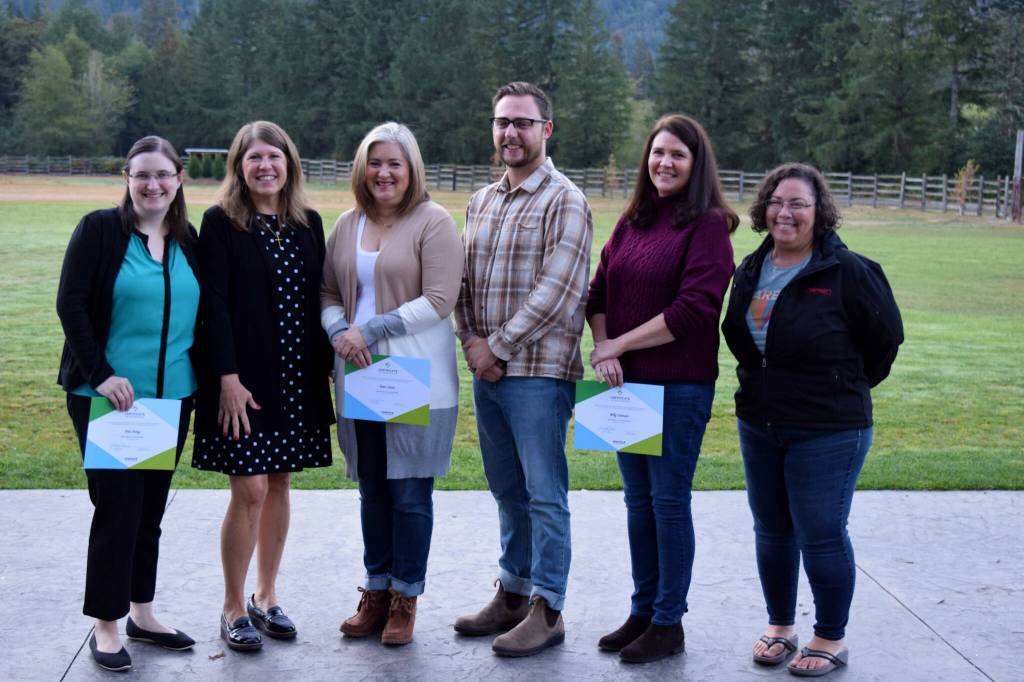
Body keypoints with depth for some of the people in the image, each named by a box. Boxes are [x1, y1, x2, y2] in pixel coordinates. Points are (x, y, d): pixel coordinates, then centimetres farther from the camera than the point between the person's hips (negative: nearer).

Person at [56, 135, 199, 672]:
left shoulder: (189, 241, 8)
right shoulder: (99, 230, -6)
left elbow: (202, 314, 13)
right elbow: (71, 305, -11)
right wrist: (102, 375, -17)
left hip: (171, 397, 5)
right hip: (106, 397, -5)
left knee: (150, 508, 12)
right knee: (118, 506, -5)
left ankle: (141, 613, 25)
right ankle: (105, 626, 8)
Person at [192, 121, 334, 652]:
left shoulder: (308, 223, 9)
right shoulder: (221, 223, -5)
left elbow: (319, 299, 11)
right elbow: (214, 304, -10)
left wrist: (327, 366, 6)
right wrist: (228, 378, -16)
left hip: (298, 379, 5)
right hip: (245, 378, -4)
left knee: (279, 485, 11)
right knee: (250, 489, -4)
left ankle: (266, 597, 25)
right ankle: (234, 608, 11)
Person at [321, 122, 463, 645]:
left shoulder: (433, 223, -6)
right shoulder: (347, 225, 11)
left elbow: (439, 300, -13)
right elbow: (327, 292, 15)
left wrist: (371, 330, -15)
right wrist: (338, 333, -7)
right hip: (359, 377, 5)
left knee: (410, 493, 1)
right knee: (371, 489, 12)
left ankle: (405, 597, 14)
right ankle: (377, 590, 24)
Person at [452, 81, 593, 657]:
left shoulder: (565, 202, -7)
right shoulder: (481, 202, 15)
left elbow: (555, 291, -16)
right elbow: (463, 280, 15)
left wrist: (500, 347, -13)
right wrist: (472, 339, -2)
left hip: (538, 371, -7)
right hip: (487, 371, 7)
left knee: (545, 495, -1)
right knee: (508, 493, 15)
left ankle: (547, 610, 6)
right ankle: (513, 594, 26)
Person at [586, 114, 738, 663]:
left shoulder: (708, 224, -8)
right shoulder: (632, 222, 12)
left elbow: (694, 308, -18)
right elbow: (599, 291, 10)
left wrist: (620, 345, -13)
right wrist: (603, 349, -8)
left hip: (680, 385, -6)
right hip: (627, 381, 7)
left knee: (669, 500, 0)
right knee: (638, 499, 13)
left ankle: (669, 623, 12)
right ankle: (642, 611, 25)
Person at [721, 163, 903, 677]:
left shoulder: (847, 272, -13)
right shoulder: (751, 269, 6)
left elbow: (885, 337, -5)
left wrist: (845, 386, 5)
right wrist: (763, 387, 14)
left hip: (828, 431, -6)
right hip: (758, 425, 6)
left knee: (821, 536, -1)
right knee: (771, 530, 14)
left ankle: (831, 640, 15)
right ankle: (779, 627, 30)